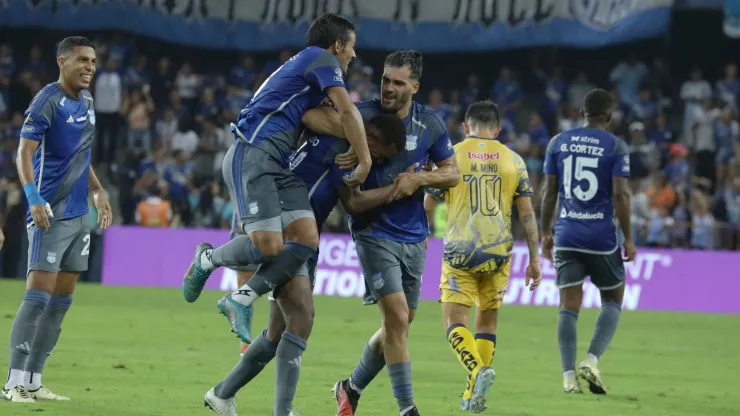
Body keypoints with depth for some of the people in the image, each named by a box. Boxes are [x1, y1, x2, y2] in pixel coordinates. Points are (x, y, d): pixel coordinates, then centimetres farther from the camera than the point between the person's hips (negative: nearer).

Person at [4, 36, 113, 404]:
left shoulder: (86, 102, 14)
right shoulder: (48, 101, -12)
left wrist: (98, 192, 19)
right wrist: (33, 197, -28)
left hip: (78, 214, 8)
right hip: (51, 214, -8)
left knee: (62, 300, 7)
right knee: (38, 296, -12)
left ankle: (34, 381, 11)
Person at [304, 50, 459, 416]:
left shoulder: (430, 124, 0)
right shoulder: (364, 114, -13)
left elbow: (453, 173, 7)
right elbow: (311, 116, -26)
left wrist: (420, 179, -12)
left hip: (413, 236, 5)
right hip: (374, 232, -5)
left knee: (399, 324, 12)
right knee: (397, 317, -14)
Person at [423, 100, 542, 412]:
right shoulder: (513, 161, 6)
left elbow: (427, 208, 4)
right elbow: (527, 213, 5)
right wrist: (534, 259, 9)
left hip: (460, 251, -3)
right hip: (499, 252, 3)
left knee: (455, 322, -1)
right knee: (487, 320, 16)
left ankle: (478, 370, -28)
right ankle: (474, 395, 14)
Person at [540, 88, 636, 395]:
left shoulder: (558, 143, 6)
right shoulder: (616, 147, -3)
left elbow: (549, 191, 6)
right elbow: (620, 195, -9)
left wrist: (545, 233, 14)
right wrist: (628, 238, -1)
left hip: (566, 236, 2)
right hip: (603, 236, -2)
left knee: (569, 306, 3)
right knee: (612, 300, 13)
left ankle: (569, 376, -7)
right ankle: (591, 360, -6)